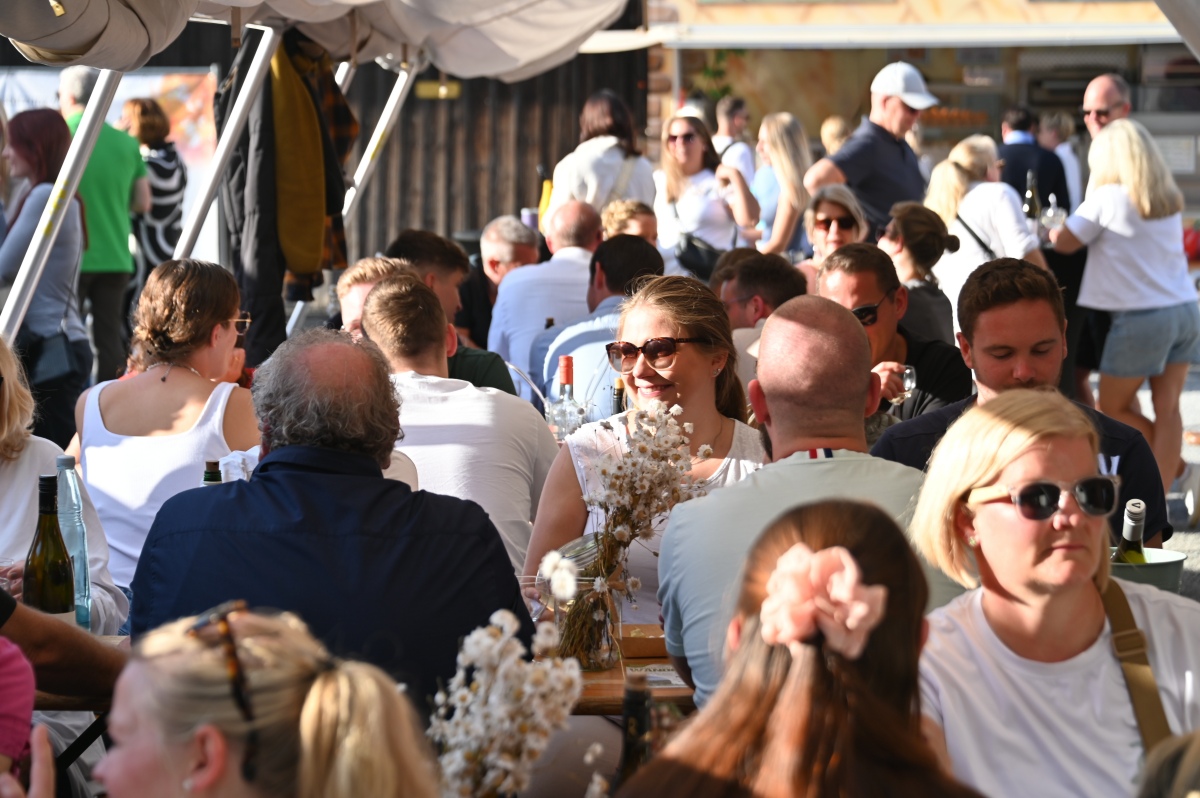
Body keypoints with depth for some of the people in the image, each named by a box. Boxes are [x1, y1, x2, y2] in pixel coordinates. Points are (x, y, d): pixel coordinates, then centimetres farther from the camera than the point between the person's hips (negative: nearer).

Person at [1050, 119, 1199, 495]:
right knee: (1167, 408, 5)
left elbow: (1065, 242, -2)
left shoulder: (1106, 199, -10)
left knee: (1112, 408, 10)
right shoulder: (1170, 199, 7)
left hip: (1141, 316, -6)